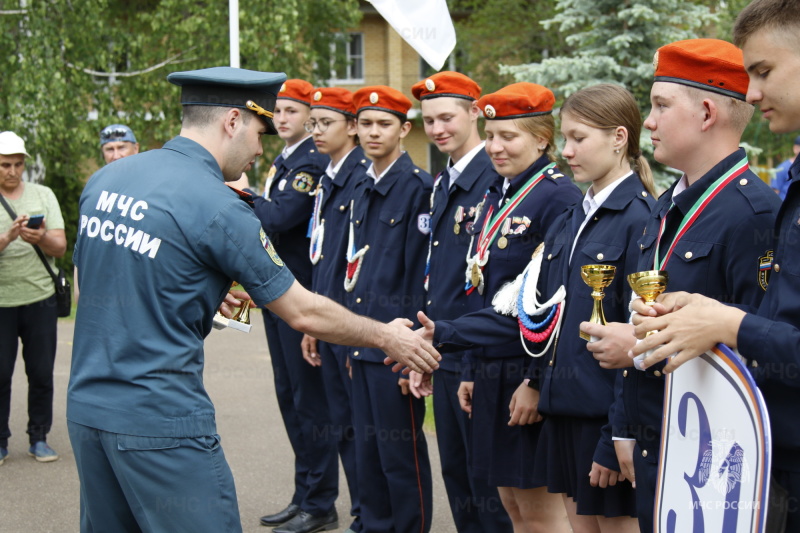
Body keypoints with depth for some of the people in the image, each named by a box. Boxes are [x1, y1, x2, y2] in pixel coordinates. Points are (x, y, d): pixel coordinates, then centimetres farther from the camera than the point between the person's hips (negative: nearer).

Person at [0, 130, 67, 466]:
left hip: (40, 299, 1)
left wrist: (41, 238, -22)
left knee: (41, 373, 4)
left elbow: (60, 248, -1)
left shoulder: (43, 195, 6)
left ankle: (39, 438, 17)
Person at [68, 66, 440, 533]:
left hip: (86, 408, 8)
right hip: (160, 423, -8)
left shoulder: (104, 179, 6)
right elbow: (303, 313, -7)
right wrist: (386, 336, 7)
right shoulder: (218, 207, -15)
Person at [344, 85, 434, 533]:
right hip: (363, 340, 8)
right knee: (369, 448, 15)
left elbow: (422, 272, -13)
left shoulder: (419, 187, -10)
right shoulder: (362, 190, 14)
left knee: (401, 451, 0)